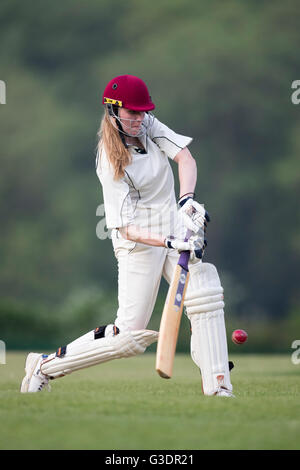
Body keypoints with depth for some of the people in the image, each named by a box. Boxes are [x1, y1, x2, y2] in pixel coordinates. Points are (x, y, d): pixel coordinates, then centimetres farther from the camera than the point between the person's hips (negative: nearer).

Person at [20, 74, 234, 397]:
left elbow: (185, 157, -11)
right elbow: (126, 229, -22)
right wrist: (171, 243, -35)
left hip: (175, 226, 6)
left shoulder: (149, 126, -1)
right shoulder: (111, 165, -19)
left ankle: (218, 391, -13)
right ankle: (45, 365, 7)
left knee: (206, 298, -14)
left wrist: (188, 199, -28)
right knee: (130, 335, -7)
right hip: (139, 243, -6)